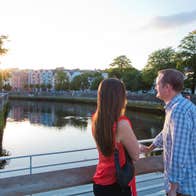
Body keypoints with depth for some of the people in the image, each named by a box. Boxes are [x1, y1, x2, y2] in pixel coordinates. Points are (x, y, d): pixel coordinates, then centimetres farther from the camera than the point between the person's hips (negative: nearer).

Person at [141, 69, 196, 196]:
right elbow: (166, 133, 22)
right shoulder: (178, 106, 7)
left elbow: (179, 154, -29)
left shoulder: (179, 110, -26)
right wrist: (149, 148, 34)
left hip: (184, 184, -9)